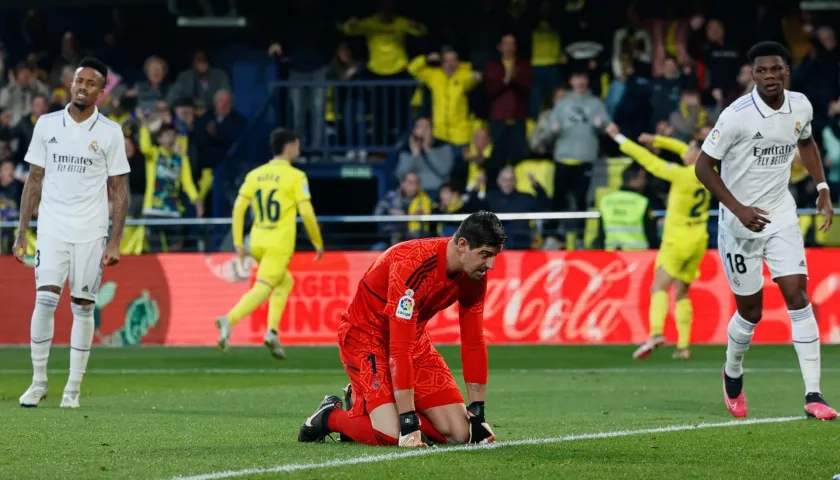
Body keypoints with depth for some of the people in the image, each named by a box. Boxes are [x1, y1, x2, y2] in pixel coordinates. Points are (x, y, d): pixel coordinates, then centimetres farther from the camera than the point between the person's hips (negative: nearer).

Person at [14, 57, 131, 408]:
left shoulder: (110, 132, 0)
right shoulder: (47, 125, 5)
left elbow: (119, 190, 2)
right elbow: (34, 180, 9)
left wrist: (114, 242, -6)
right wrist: (22, 232, 4)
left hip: (91, 232, -1)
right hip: (52, 228, 1)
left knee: (83, 306, 1)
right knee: (45, 299, -12)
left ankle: (73, 388, 6)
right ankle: (38, 382, -1)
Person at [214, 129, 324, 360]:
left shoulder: (255, 174, 10)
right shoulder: (295, 176, -5)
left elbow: (239, 207, 5)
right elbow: (306, 212, -9)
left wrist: (238, 242, 10)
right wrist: (318, 243, 3)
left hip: (257, 243, 6)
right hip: (279, 244, -6)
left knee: (285, 281, 24)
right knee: (262, 289, -10)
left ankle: (272, 331, 11)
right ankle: (229, 320, -33)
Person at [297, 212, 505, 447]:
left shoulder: (474, 276, -10)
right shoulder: (412, 265, -33)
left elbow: (473, 343, -1)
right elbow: (399, 348, -34)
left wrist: (477, 412, -3)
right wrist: (408, 419, -35)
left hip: (414, 337, 7)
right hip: (367, 337, -7)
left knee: (459, 432, -6)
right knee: (391, 435, -26)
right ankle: (331, 415, 6)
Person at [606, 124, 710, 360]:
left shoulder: (684, 175, -19)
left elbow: (649, 161, -15)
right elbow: (682, 149, 17)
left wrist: (619, 138, -9)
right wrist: (656, 140, 15)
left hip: (679, 241, -7)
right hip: (698, 242, 7)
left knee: (660, 287, -7)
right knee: (681, 292, 12)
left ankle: (656, 333, -29)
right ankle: (683, 345, 6)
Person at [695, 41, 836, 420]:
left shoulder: (801, 107, -3)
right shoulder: (737, 116, -20)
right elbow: (703, 166, -14)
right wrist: (739, 210, -22)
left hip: (782, 217, 4)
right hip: (740, 222, -4)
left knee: (798, 296, -10)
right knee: (750, 310, 4)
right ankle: (733, 375, 35)